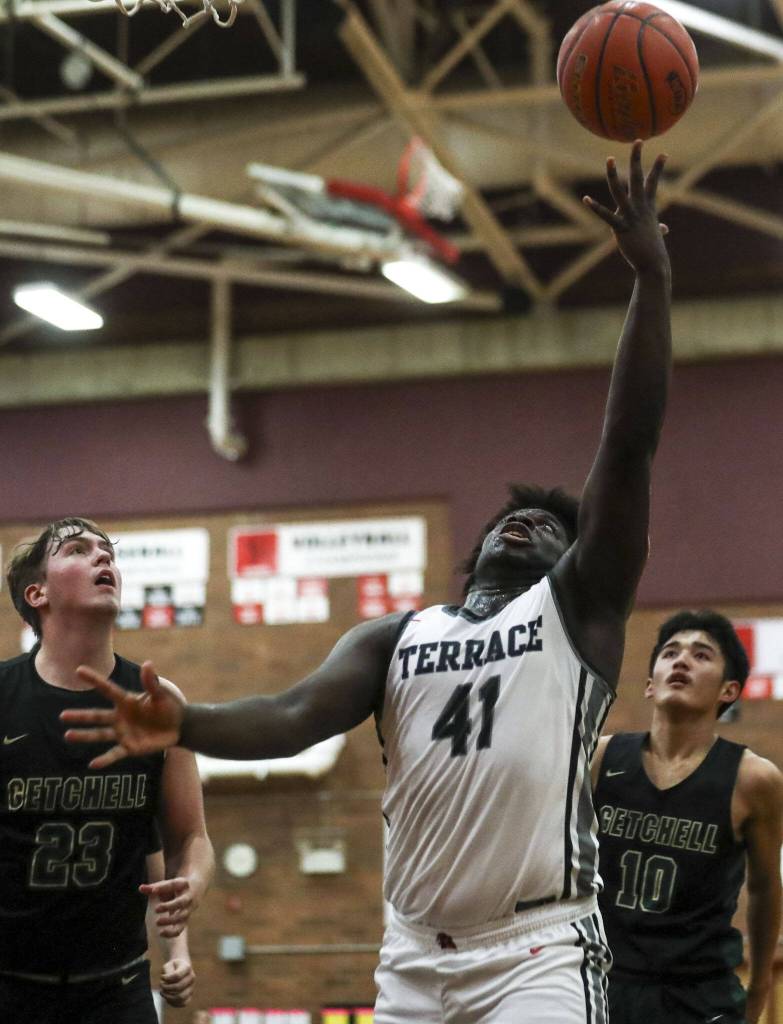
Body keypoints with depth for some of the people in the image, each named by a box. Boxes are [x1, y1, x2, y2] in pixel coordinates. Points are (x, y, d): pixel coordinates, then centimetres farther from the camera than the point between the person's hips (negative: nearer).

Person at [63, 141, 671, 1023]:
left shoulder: (577, 607, 6)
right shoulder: (397, 638, 16)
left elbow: (629, 446, -4)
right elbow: (297, 714, -2)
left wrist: (651, 277, -12)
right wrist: (185, 726, -23)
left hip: (542, 953, -5)